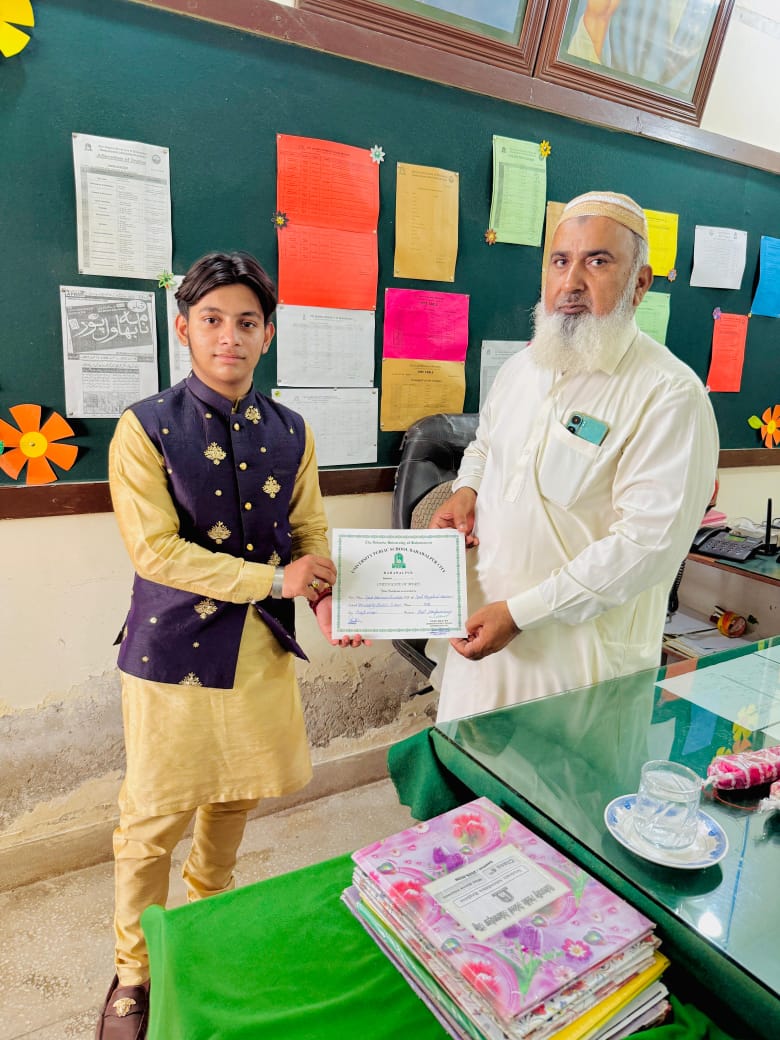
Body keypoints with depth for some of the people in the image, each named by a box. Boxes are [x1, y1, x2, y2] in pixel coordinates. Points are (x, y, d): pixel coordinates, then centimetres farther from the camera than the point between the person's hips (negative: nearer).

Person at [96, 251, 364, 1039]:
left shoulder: (289, 433, 3)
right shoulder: (146, 428, -10)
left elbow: (310, 529, 5)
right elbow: (155, 550, -17)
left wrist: (325, 595, -15)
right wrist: (275, 579, -20)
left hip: (262, 645, 4)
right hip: (174, 648, -4)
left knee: (237, 795, 21)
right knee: (154, 817, 9)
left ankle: (207, 904, 52)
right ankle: (133, 973, 36)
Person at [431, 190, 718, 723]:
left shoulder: (671, 395, -17)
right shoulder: (522, 366, 6)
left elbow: (648, 541, -23)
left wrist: (519, 612, -22)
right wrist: (466, 491, -1)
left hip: (582, 652, -6)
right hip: (481, 622, 6)